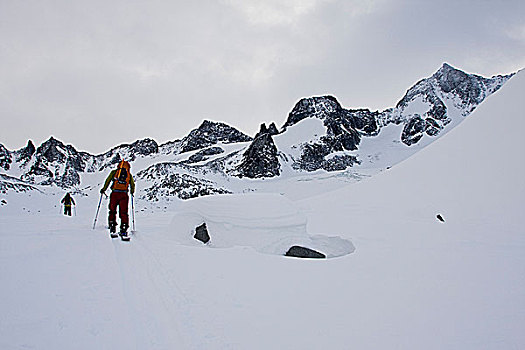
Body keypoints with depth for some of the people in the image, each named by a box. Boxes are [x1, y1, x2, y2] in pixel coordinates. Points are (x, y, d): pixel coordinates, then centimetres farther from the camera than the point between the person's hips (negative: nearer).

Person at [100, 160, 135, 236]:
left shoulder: (114, 172, 8)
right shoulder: (129, 175, 11)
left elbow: (108, 180, 5)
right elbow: (132, 185, 16)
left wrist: (104, 189, 16)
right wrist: (132, 192, 34)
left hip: (114, 194, -1)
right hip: (124, 195, 1)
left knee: (112, 210, 12)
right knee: (123, 212, 6)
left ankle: (112, 227, 5)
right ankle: (124, 229, 0)